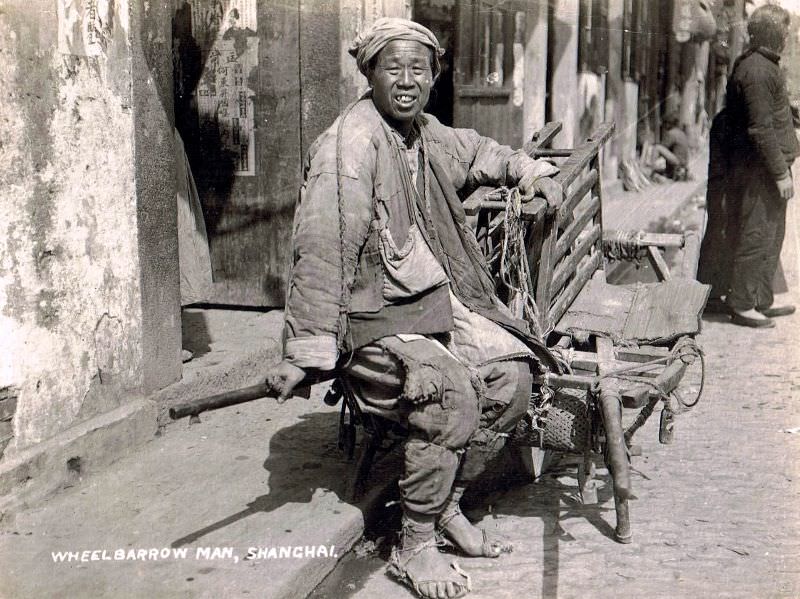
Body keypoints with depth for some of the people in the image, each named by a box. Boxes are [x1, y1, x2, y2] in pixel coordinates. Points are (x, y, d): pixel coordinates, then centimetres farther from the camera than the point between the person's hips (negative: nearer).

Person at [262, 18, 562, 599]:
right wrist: (306, 350, -27)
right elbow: (323, 250, -23)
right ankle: (414, 547, -11)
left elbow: (475, 152, 37)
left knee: (511, 374, -5)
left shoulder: (427, 133, 10)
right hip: (372, 316, -9)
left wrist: (530, 170, 22)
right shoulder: (350, 142, -17)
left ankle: (448, 507, 12)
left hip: (436, 298, 9)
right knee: (451, 392, -27)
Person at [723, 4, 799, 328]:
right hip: (760, 167, -10)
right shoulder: (756, 71, -18)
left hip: (769, 166, 10)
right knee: (756, 237, -4)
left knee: (772, 235, 15)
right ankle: (741, 304, 5)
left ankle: (762, 301, 23)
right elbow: (761, 128, -21)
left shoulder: (762, 64, 14)